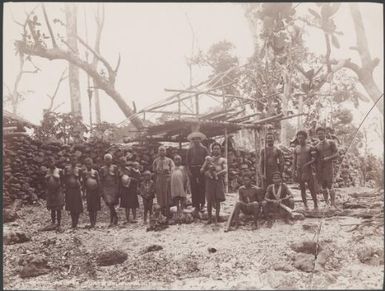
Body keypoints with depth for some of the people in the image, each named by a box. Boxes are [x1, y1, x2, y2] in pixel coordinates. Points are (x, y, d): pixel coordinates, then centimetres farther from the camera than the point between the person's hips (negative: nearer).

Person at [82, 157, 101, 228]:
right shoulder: (84, 172, 4)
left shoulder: (95, 172, -3)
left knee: (95, 207, 0)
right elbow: (84, 183, 8)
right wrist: (83, 192, 3)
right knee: (90, 208, 3)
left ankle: (94, 222, 8)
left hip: (95, 191, -2)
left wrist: (99, 192, -6)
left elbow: (98, 182, -2)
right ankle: (91, 222, 8)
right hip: (88, 191, 2)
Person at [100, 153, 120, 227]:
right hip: (106, 188, 2)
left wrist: (117, 189, -4)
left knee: (111, 204, -4)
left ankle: (112, 221, 7)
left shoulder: (114, 167, 2)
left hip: (113, 188, -2)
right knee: (110, 205, -6)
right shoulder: (102, 169, 7)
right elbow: (101, 180, 9)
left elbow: (117, 179, 1)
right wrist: (102, 190, 3)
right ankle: (115, 219, 9)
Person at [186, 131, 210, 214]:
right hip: (193, 170, 1)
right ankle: (196, 206, 4)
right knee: (194, 188, -1)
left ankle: (202, 203, 10)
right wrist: (188, 171, -1)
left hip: (201, 169, -1)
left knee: (202, 187, -4)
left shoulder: (204, 149, 7)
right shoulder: (190, 150, 11)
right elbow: (187, 161, 9)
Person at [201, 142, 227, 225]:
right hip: (209, 180, 1)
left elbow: (225, 170, -4)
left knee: (218, 200, -3)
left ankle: (217, 217, 4)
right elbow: (201, 170, 13)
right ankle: (209, 218, 7)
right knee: (209, 200, -1)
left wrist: (216, 173, -18)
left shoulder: (223, 160, 14)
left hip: (219, 180, -1)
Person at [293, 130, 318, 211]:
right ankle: (305, 204, 11)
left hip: (308, 169, -2)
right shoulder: (296, 149, 10)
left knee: (311, 187, -5)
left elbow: (314, 159, -4)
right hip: (299, 170, 2)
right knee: (302, 188, 4)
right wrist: (294, 172, 6)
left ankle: (316, 204, 4)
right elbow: (294, 161, 12)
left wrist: (308, 163, -20)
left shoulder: (309, 148, 2)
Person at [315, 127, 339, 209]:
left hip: (328, 166, -4)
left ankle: (333, 205, -6)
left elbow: (336, 154, -2)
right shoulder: (317, 146, 15)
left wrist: (328, 158, -17)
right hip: (319, 168, 4)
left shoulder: (331, 143, 3)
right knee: (323, 187, 4)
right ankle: (327, 204, 12)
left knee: (330, 186, -11)